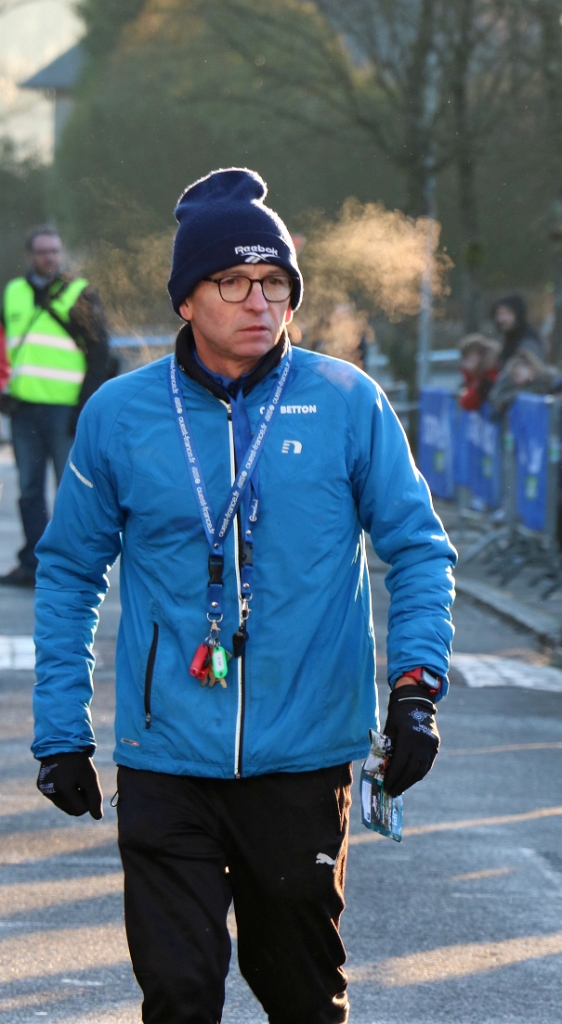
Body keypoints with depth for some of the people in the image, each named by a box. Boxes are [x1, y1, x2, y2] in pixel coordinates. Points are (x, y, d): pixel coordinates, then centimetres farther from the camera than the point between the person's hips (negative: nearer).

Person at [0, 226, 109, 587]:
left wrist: (87, 405, -9)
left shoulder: (80, 294, 0)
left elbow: (99, 353, -2)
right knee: (30, 490, 8)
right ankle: (32, 564, 14)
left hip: (64, 406, -5)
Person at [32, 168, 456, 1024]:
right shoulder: (119, 415, 0)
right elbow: (69, 572, 9)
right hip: (167, 759, 0)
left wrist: (417, 684, -11)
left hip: (305, 755, 0)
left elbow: (419, 549, 3)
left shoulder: (347, 403, -2)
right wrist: (62, 731, 6)